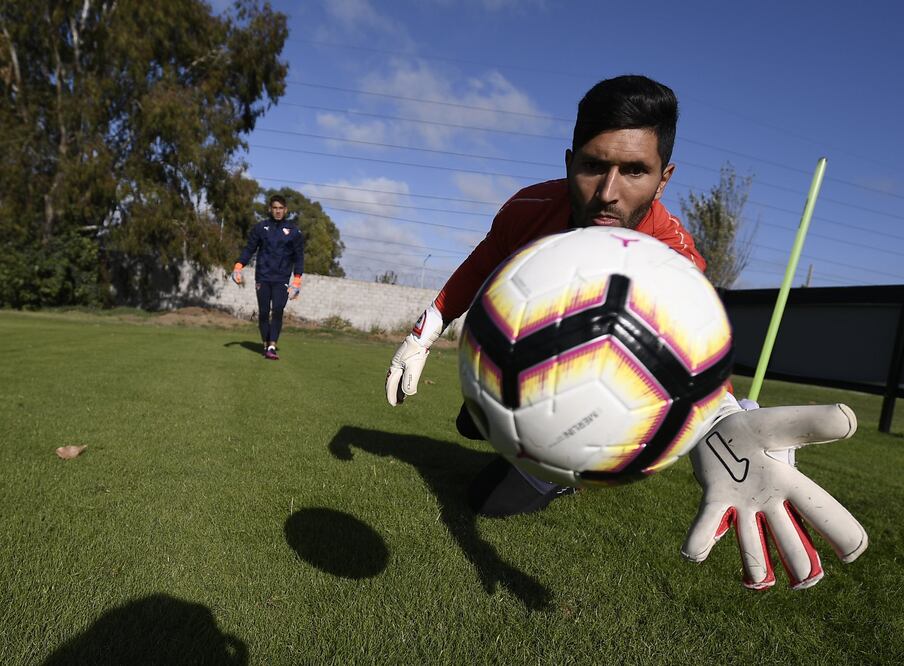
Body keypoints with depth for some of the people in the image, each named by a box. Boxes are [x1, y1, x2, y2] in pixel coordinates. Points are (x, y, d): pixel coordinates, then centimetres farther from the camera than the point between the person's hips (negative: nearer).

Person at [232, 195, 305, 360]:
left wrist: (297, 279, -2)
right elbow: (249, 249, 9)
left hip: (282, 279, -1)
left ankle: (272, 346, -15)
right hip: (262, 277, 1)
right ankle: (266, 344, 12)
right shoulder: (260, 227, 8)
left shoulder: (294, 231, 5)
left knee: (277, 311, -14)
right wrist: (238, 265, -6)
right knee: (263, 312, 1)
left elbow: (299, 256, 6)